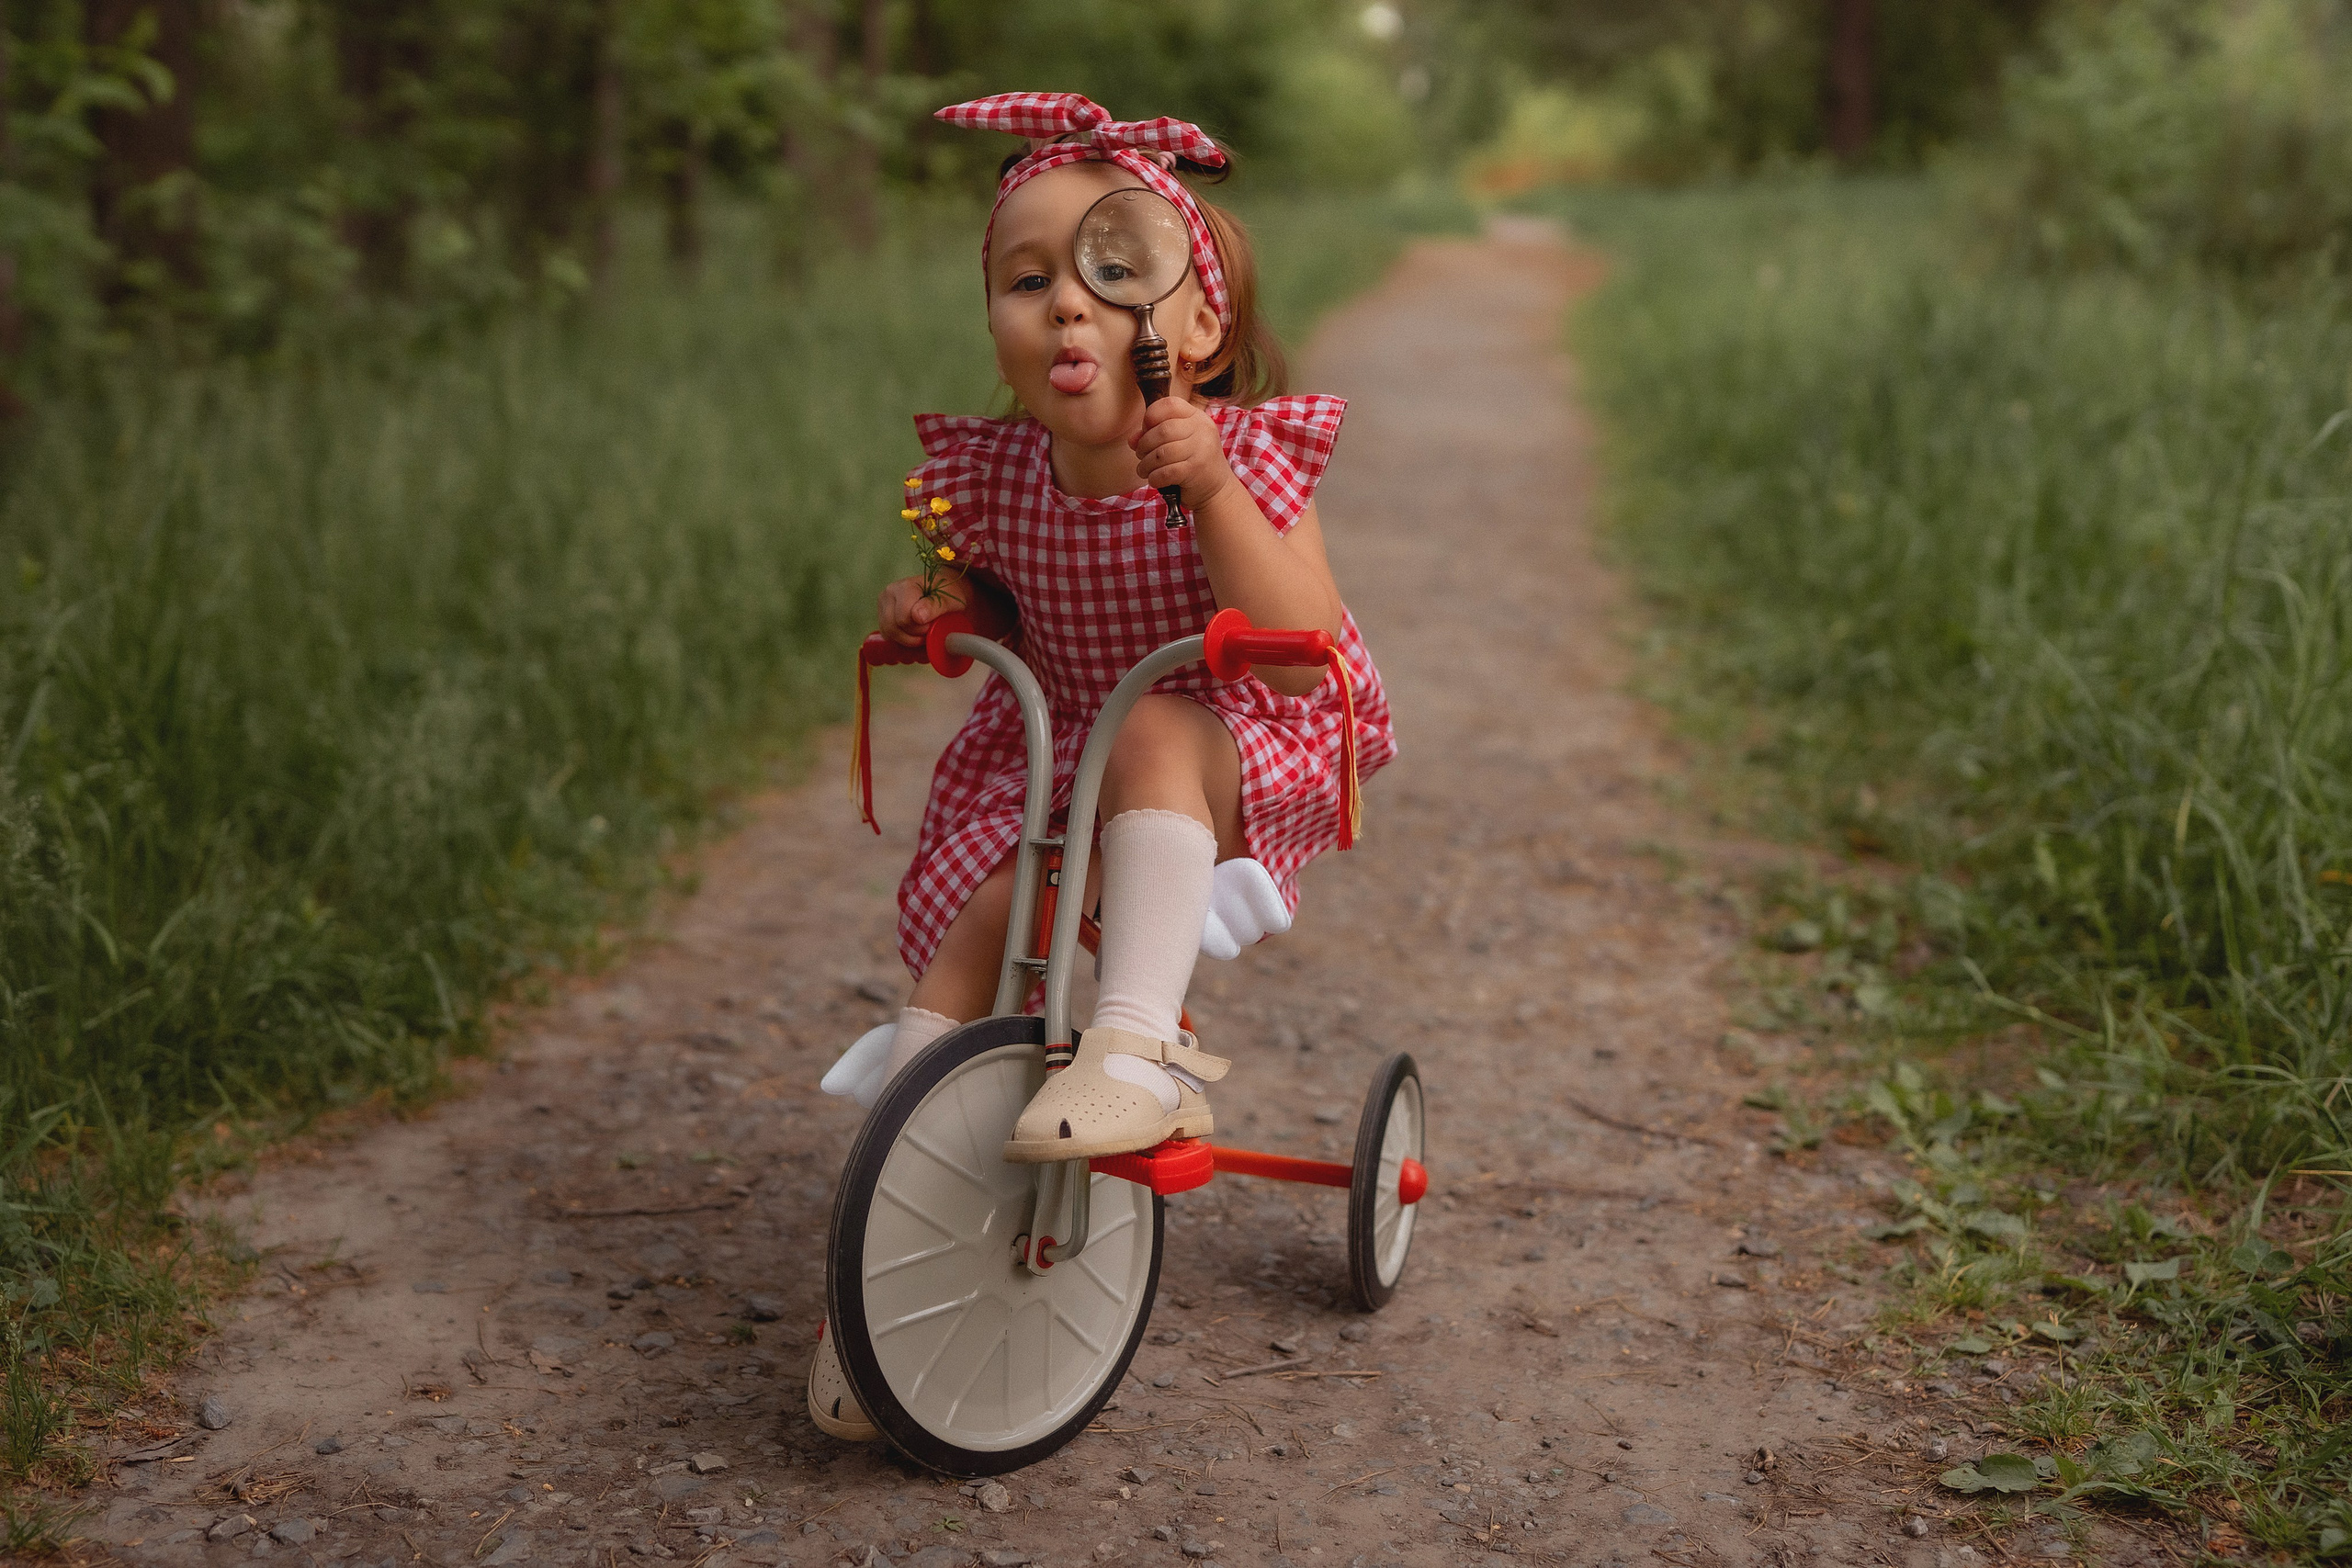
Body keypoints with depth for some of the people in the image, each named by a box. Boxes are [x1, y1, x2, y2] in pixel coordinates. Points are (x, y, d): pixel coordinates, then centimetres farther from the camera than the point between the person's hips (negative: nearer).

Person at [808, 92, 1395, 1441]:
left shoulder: (1243, 456, -16)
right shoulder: (999, 477, -4)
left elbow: (1302, 649, -27)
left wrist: (1212, 490, -38)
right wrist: (941, 609, -7)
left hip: (1234, 772, -4)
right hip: (1047, 772, 4)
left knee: (1156, 730, -36)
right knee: (967, 936, -15)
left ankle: (1141, 1050, -42)